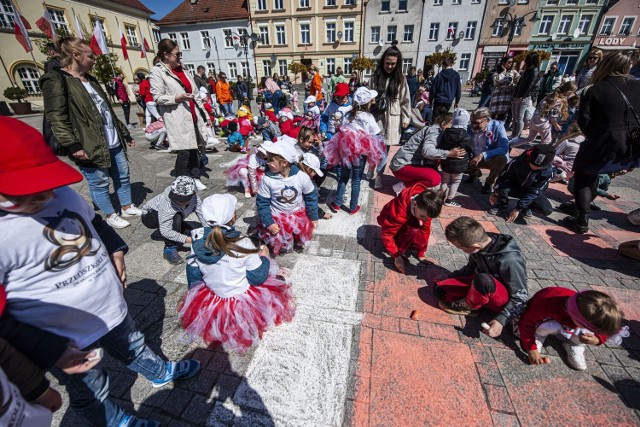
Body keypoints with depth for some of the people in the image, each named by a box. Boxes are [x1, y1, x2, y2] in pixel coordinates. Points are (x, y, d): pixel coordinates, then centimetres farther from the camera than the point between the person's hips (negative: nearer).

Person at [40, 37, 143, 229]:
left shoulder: (90, 80, 18)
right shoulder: (56, 80, -7)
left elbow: (108, 110, 22)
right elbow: (56, 118, -15)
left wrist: (125, 134, 21)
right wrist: (73, 146, -23)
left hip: (114, 143, 8)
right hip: (91, 148, -8)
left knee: (123, 177, 14)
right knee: (100, 183, 4)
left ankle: (127, 207, 28)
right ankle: (111, 216, 17)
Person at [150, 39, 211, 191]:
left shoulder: (181, 69, 20)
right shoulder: (157, 72, -1)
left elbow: (195, 94, 20)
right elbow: (158, 97, -7)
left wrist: (205, 114, 17)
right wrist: (177, 98, -22)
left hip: (193, 117, 7)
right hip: (178, 120, -6)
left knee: (194, 149, 7)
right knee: (184, 151, -7)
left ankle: (195, 178, 18)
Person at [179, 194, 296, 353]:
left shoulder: (198, 240, -16)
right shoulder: (242, 244, -30)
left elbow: (194, 274, -2)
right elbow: (257, 278, -19)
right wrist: (264, 257, -1)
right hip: (241, 302, -5)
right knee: (271, 266, 11)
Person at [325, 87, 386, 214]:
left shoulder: (349, 114, 6)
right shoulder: (368, 117, -6)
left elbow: (342, 130, 5)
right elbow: (377, 135, -7)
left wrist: (345, 144, 11)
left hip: (345, 148, 4)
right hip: (360, 151, -4)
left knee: (343, 177, 16)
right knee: (356, 180, 8)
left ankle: (337, 204, 23)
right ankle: (353, 207, 19)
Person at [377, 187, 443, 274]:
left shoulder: (425, 208, -25)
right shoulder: (399, 211, -42)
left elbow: (425, 229, -15)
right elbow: (387, 234, -36)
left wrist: (421, 254, -12)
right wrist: (397, 256, -34)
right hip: (389, 222, -6)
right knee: (413, 230, -34)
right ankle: (400, 252, -15)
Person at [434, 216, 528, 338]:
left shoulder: (509, 260, -33)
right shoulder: (480, 243, -14)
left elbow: (521, 297, -22)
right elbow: (470, 268, 7)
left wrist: (501, 320, -30)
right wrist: (448, 276, 6)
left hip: (505, 299, -5)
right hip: (481, 284, 5)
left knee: (483, 280, -40)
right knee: (439, 289, -10)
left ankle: (467, 306, -11)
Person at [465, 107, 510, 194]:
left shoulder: (497, 126, -18)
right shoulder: (470, 128, -10)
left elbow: (504, 148, -27)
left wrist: (483, 155, -39)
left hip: (492, 160, -3)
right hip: (474, 159, 3)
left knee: (502, 158, -35)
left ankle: (489, 182, -6)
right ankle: (475, 173, 17)